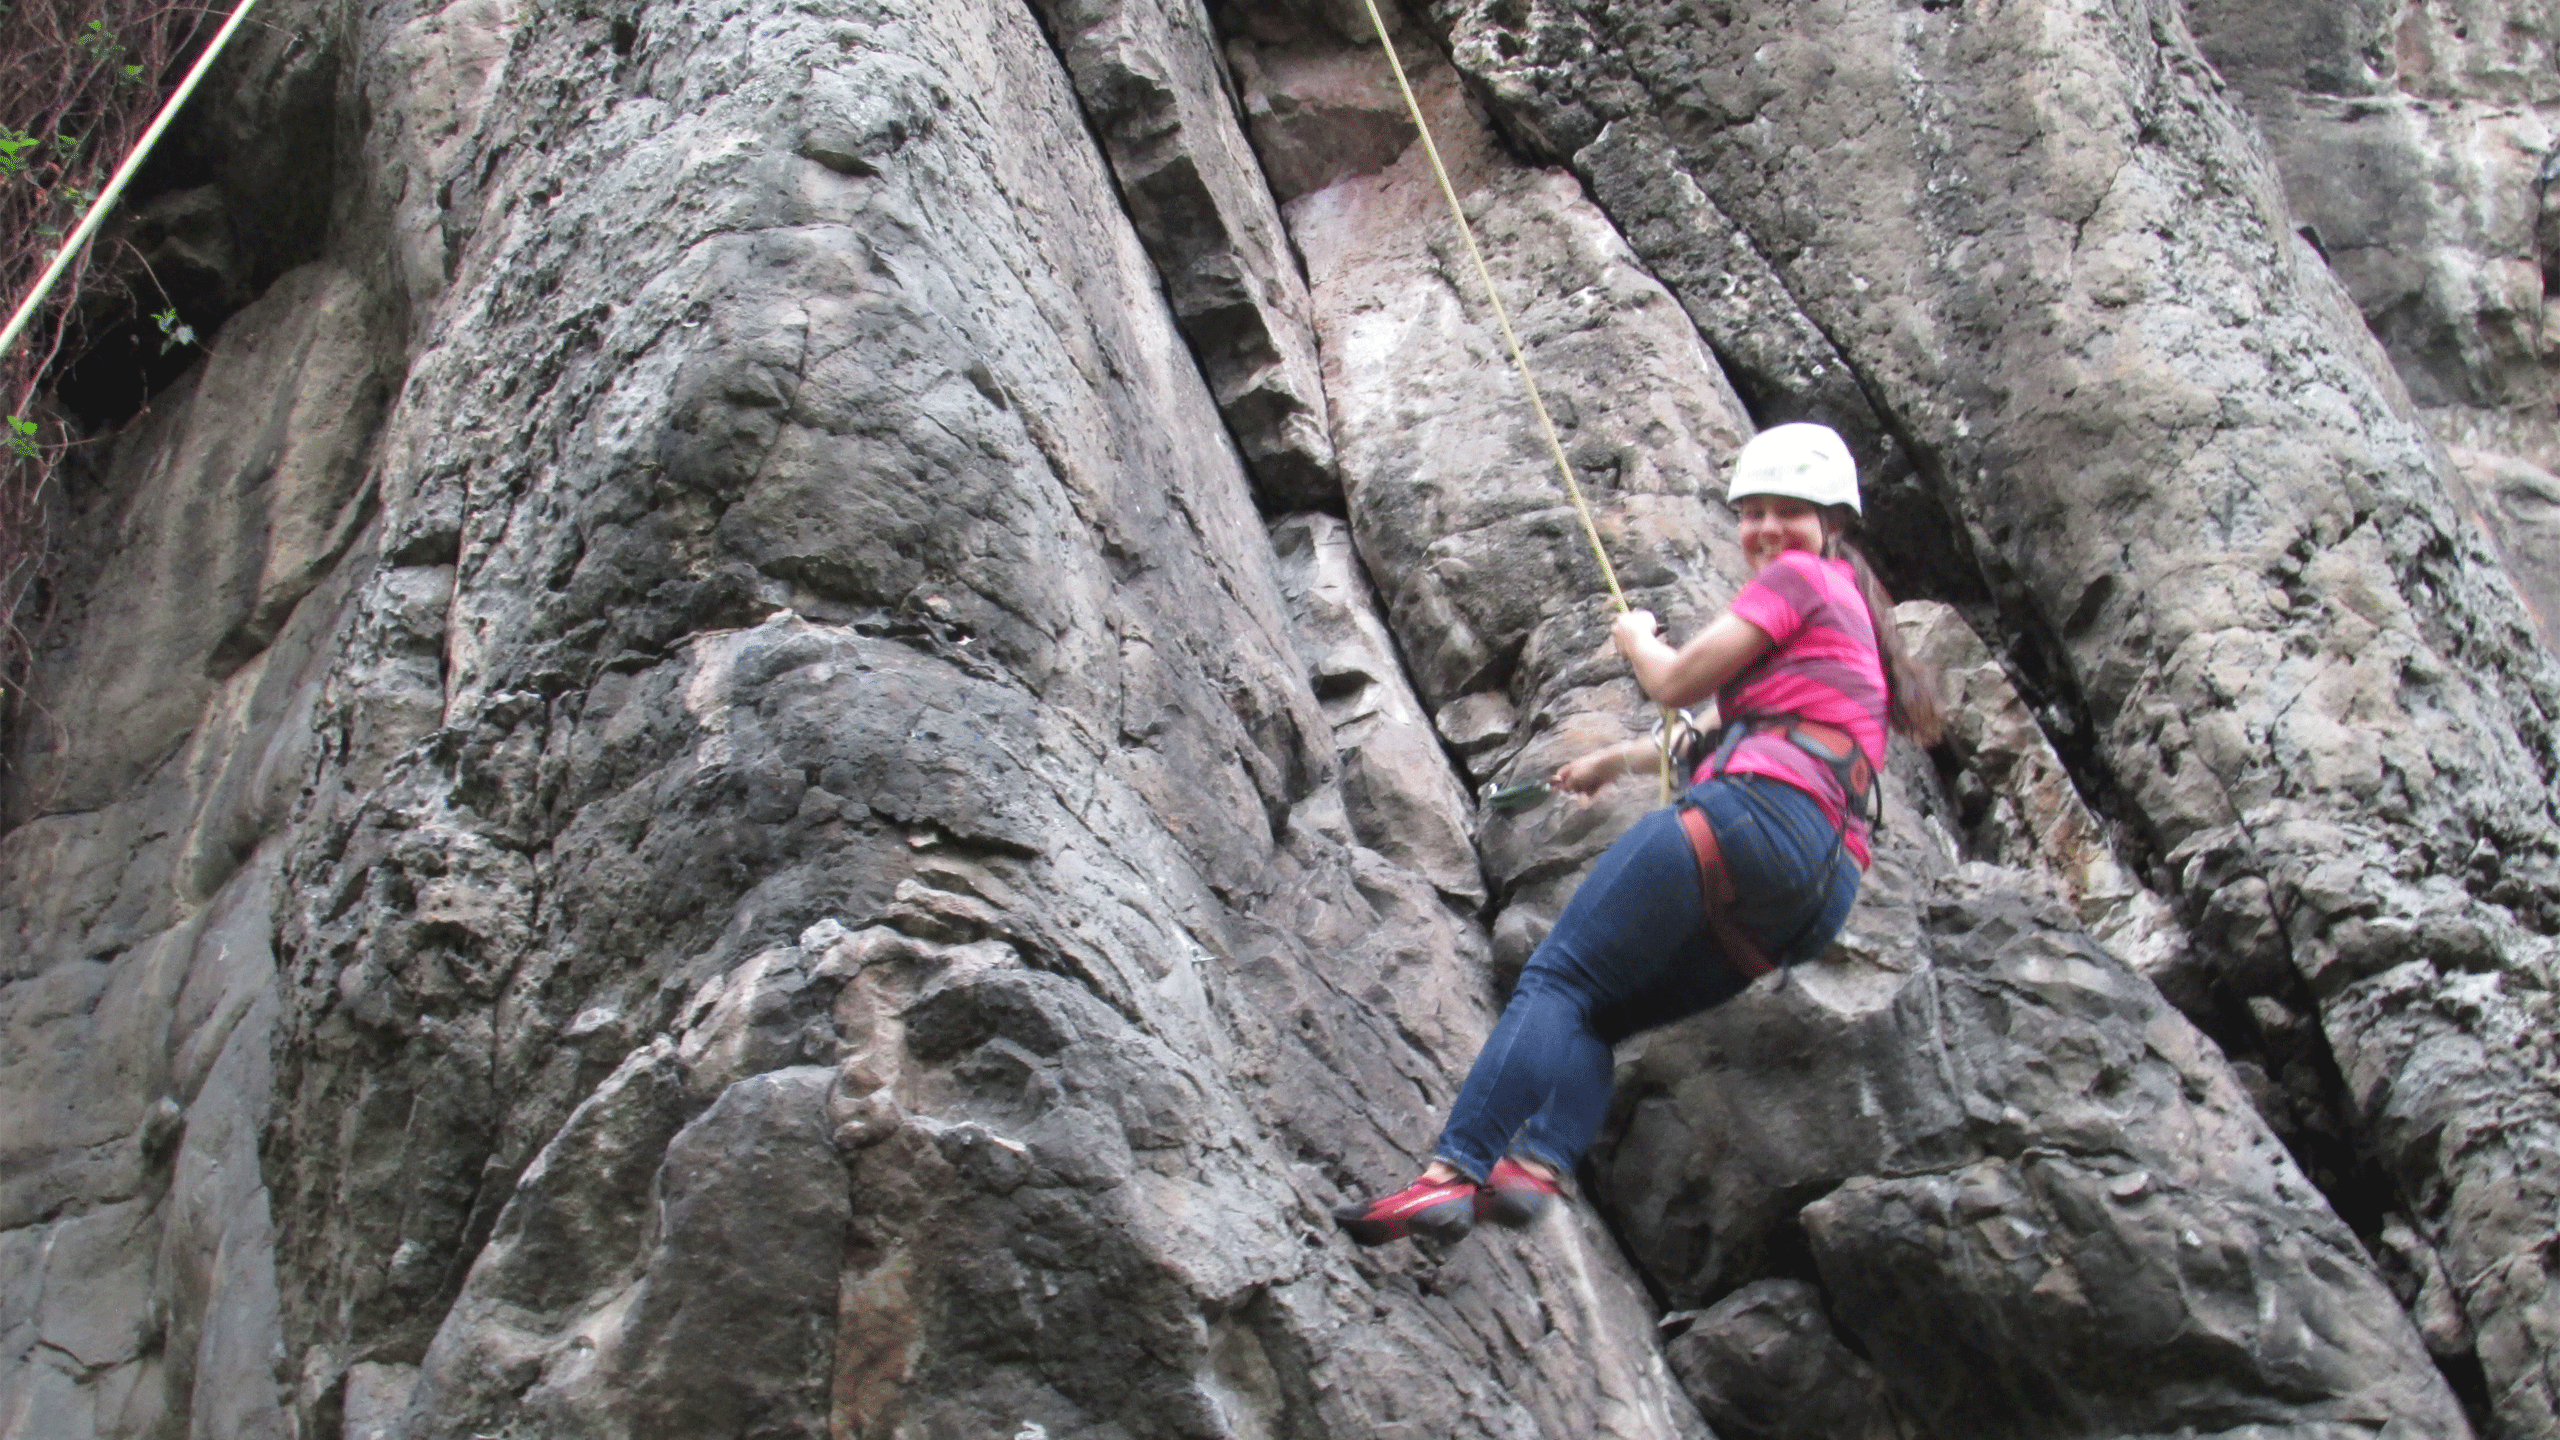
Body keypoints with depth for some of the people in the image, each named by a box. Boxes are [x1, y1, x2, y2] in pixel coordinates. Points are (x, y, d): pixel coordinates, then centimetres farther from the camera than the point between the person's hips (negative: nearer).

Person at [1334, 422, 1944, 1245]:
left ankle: (1454, 1171, -27)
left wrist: (1638, 643, 25)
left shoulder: (1802, 578, 8)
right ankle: (1537, 1165, -20)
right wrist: (1620, 760, 51)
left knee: (1558, 975, -13)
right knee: (1590, 1016, 5)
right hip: (1824, 891, 9)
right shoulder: (1854, 614, 35)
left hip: (1759, 810, -9)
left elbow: (1679, 682, 3)